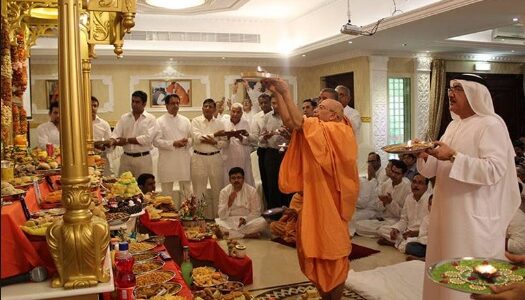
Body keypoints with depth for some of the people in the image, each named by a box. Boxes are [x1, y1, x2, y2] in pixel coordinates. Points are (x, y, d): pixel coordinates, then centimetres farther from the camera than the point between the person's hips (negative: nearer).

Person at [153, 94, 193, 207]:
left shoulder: (185, 120, 11)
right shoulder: (160, 121, -1)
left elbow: (192, 138, 12)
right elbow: (156, 141, -9)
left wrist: (187, 142, -10)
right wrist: (173, 144, -17)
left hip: (184, 159, 4)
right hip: (167, 161, -3)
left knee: (186, 191, 10)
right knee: (167, 192, 5)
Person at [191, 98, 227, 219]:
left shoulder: (219, 123, 7)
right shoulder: (196, 121, 0)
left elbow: (224, 142, 4)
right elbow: (197, 138, -14)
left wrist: (213, 142, -15)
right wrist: (215, 134, -17)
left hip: (215, 158, 2)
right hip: (199, 158, -2)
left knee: (218, 190, 7)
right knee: (199, 191, 4)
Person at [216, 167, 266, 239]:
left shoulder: (252, 191, -6)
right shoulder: (224, 191, -5)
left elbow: (256, 212, -4)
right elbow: (222, 216, -9)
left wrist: (245, 219, -22)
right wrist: (229, 202, -26)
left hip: (248, 222, -1)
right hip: (230, 222, 1)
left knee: (262, 222, -29)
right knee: (216, 223, -29)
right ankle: (248, 235, -25)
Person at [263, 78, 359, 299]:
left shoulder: (337, 132, -15)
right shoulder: (318, 132, 10)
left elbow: (298, 123, -24)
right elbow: (289, 122, 1)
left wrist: (286, 92, -19)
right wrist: (277, 94, -4)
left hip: (329, 202, -9)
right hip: (316, 199, 9)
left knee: (332, 252, 3)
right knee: (319, 250, 15)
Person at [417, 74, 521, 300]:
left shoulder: (491, 125, -11)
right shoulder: (454, 125, 14)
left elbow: (494, 170, -23)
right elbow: (438, 168, 16)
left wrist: (453, 157, -27)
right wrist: (425, 156, -5)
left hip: (475, 217, -8)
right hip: (449, 212, 8)